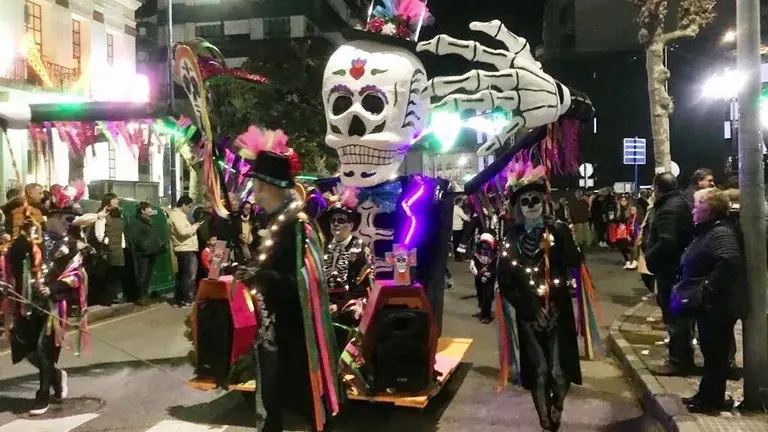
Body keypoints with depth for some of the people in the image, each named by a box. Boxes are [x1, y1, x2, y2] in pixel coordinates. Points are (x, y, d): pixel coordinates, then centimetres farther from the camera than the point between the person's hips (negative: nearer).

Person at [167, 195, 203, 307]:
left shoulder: (178, 214, 19)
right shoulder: (177, 215, -14)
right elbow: (183, 232, -26)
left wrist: (193, 227, 12)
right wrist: (194, 226, -13)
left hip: (185, 249, 11)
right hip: (186, 250, -11)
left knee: (182, 275, 14)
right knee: (190, 276, -9)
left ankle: (180, 299, 20)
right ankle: (186, 300, -6)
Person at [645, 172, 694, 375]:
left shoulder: (668, 209, -21)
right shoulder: (680, 203, 11)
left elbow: (666, 242, -32)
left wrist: (649, 258, -17)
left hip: (670, 269, -10)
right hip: (680, 266, 10)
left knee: (674, 315, -1)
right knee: (680, 314, 18)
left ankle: (679, 360, 7)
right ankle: (683, 356, 29)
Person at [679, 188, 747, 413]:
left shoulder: (721, 232, -20)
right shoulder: (708, 230, 13)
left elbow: (729, 261, -38)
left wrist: (708, 289, -33)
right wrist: (685, 283, 13)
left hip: (718, 306, -10)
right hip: (708, 305, 10)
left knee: (715, 353, 2)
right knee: (710, 351, 17)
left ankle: (712, 400, 14)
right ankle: (706, 394, 29)